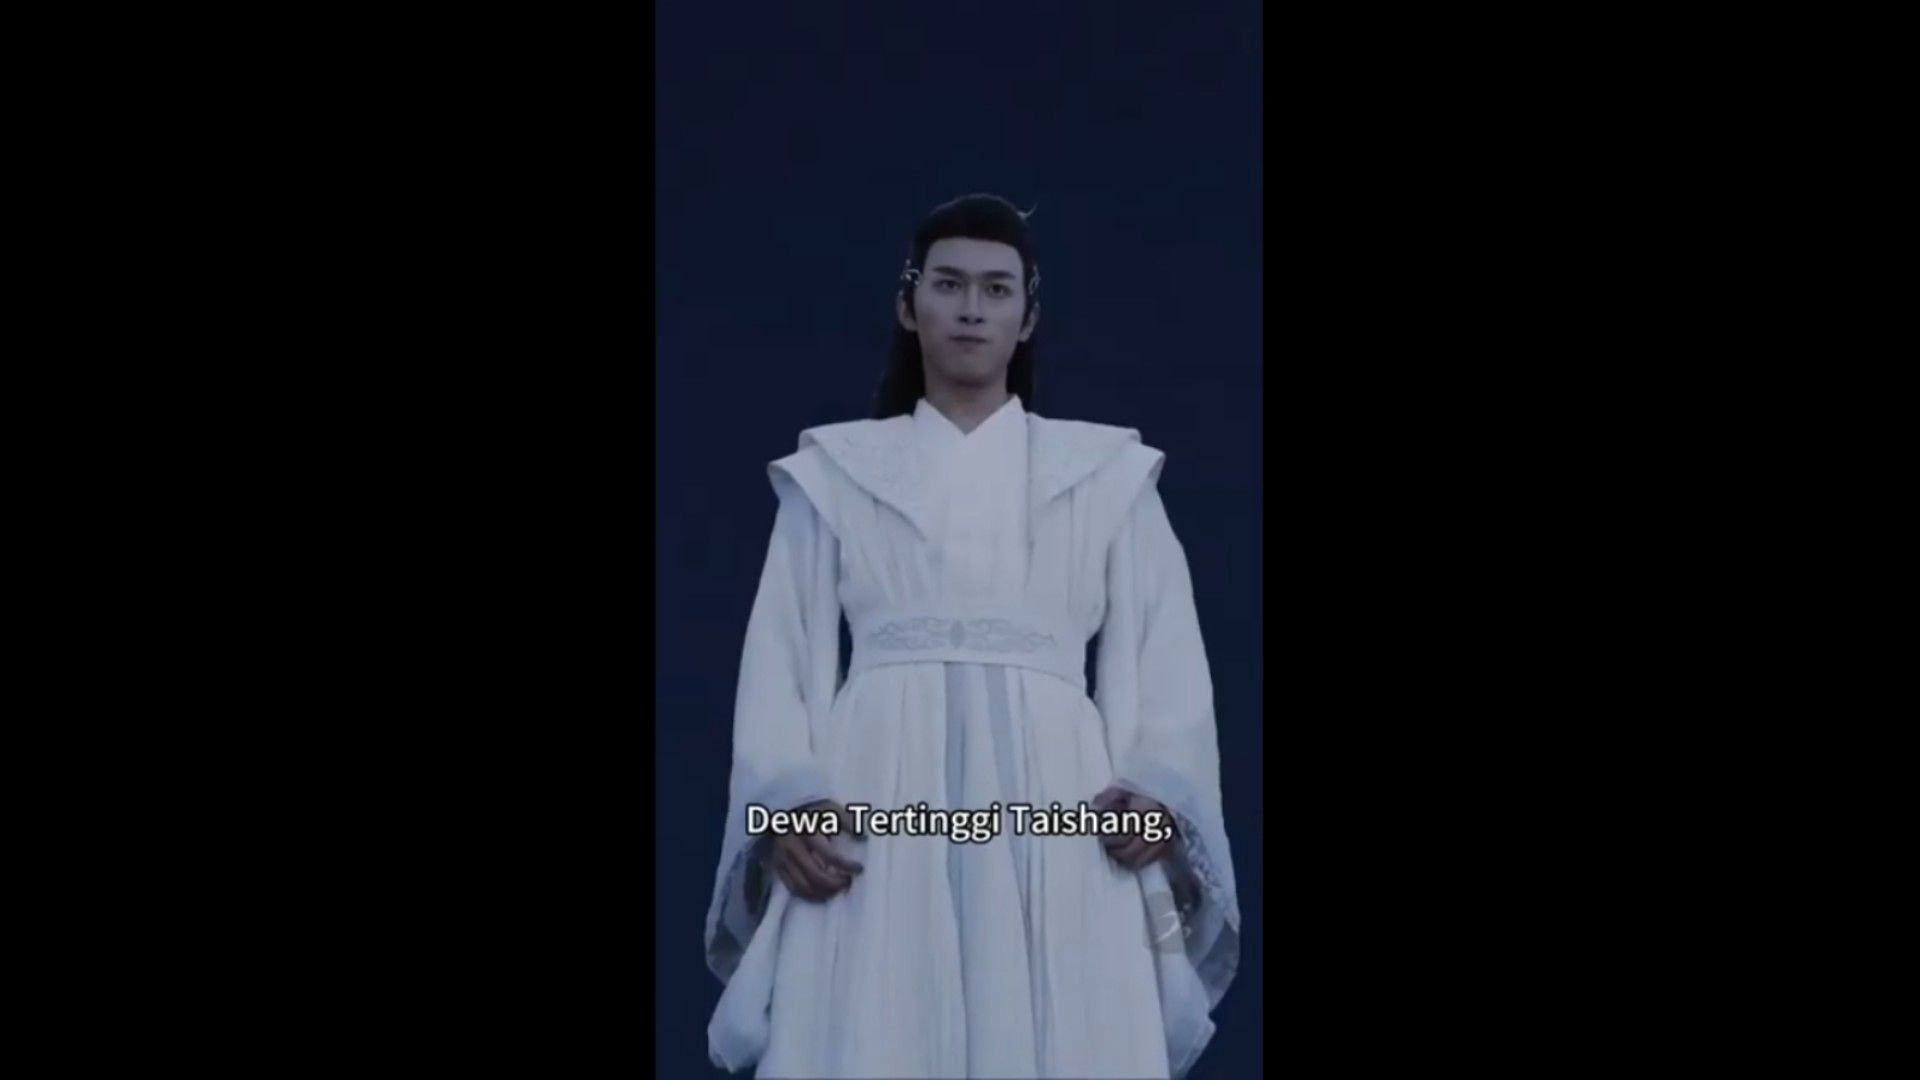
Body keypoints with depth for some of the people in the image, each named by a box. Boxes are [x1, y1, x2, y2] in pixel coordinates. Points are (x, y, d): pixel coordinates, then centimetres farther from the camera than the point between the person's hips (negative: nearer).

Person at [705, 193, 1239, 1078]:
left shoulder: (1108, 473, 17)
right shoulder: (836, 470, 17)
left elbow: (1166, 654, 9)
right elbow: (783, 655, 9)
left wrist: (1161, 793, -9)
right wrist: (787, 801, -9)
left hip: (1054, 805, 0)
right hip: (878, 805, 0)